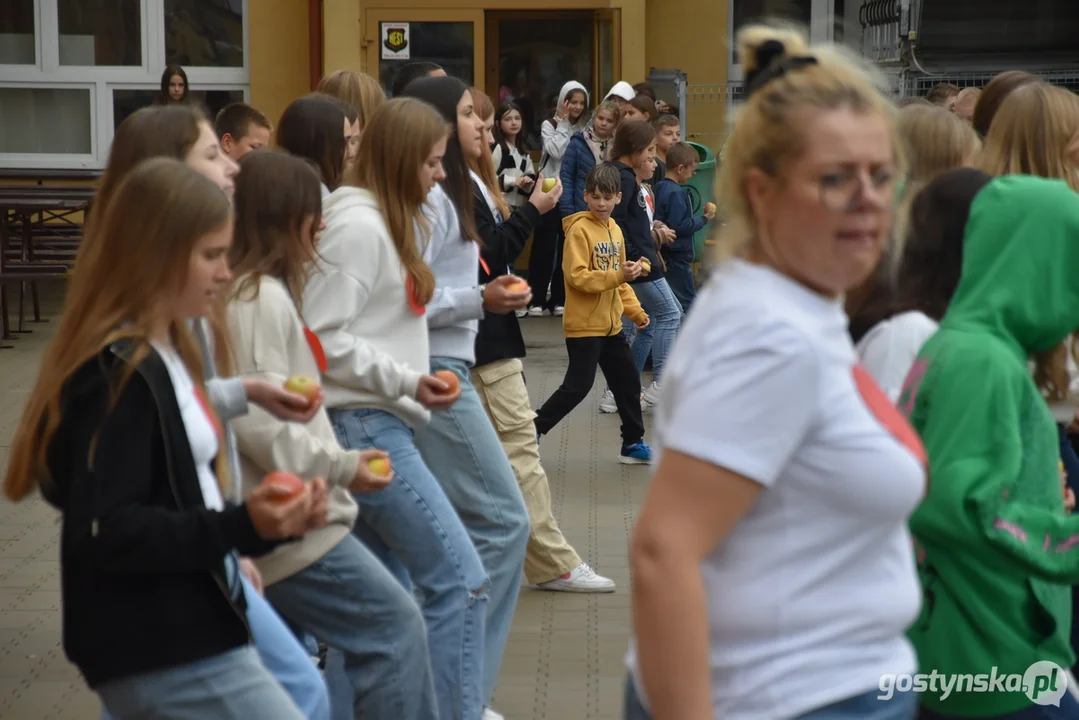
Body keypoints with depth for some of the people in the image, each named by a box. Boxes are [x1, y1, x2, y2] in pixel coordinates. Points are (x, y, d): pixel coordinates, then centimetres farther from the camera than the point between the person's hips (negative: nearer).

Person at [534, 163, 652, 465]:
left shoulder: (615, 230, 10)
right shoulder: (580, 229, -14)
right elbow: (577, 276, -23)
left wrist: (635, 311, 12)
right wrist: (618, 275, -27)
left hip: (611, 324, 8)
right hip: (584, 325, -8)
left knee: (628, 382, 14)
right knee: (578, 386, -9)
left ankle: (633, 443, 27)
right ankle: (532, 432, 0)